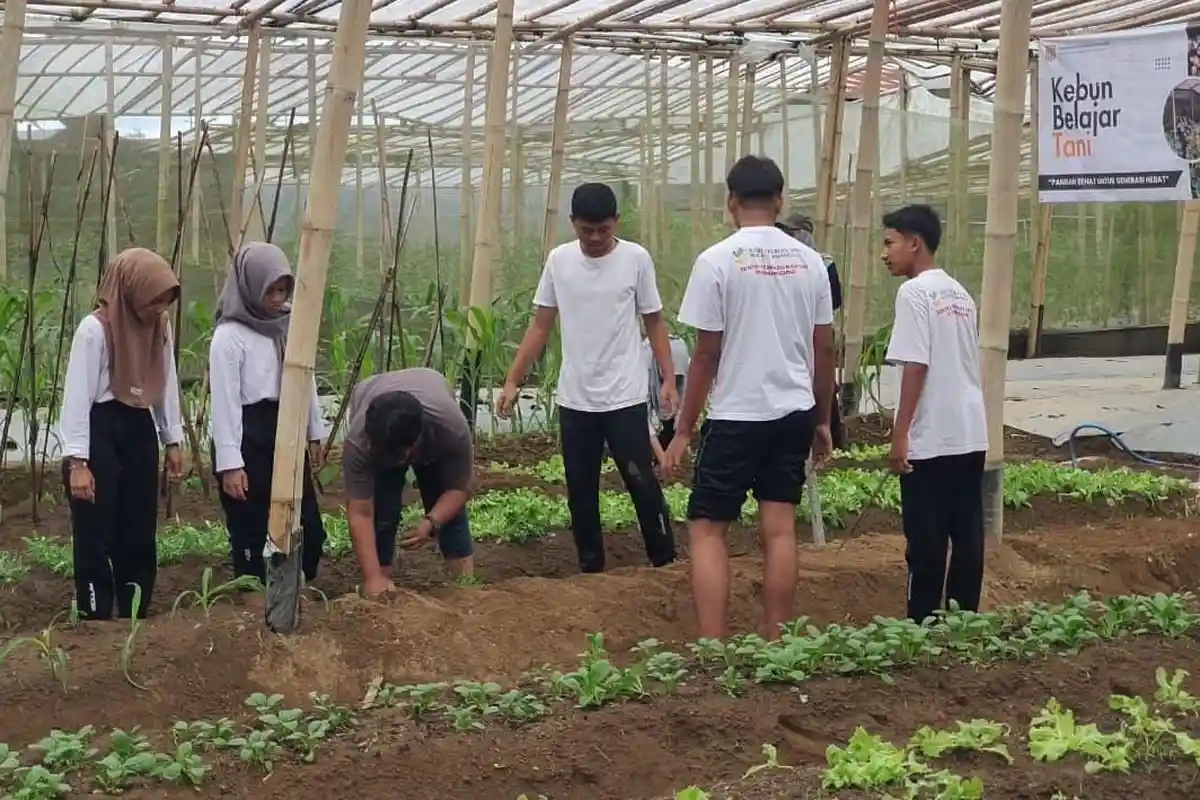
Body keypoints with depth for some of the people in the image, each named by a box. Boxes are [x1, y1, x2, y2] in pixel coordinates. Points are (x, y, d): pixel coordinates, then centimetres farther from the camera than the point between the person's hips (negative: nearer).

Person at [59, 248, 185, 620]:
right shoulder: (95, 329, -15)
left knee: (140, 535, 12)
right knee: (96, 538, -2)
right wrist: (77, 461, -19)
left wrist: (172, 440, 14)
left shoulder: (160, 327, 5)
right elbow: (77, 395, -16)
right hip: (100, 433, -7)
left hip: (139, 431, 7)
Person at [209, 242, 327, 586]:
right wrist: (230, 464, -17)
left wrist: (315, 435, 17)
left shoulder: (290, 324, 7)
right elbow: (224, 403, -14)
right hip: (249, 439, -6)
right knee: (251, 533, 0)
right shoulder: (229, 336, -12)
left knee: (309, 529, 8)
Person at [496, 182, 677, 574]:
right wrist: (512, 381, 2)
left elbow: (654, 323, 1)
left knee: (643, 485, -1)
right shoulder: (558, 260, 2)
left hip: (625, 398, -3)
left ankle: (665, 565, 10)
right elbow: (540, 326, 7)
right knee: (581, 492, 9)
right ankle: (591, 570, 19)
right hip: (574, 400, 3)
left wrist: (669, 380, -7)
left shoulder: (636, 259, -6)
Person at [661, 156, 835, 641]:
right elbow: (824, 350, 8)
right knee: (779, 529, 9)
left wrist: (683, 430, -1)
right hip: (794, 413, 5)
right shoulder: (809, 262, 4)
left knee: (707, 530, 3)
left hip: (736, 417, -4)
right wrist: (822, 420, 19)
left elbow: (706, 354, -9)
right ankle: (775, 646, 13)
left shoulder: (717, 261, -10)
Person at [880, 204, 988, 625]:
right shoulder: (960, 294, 14)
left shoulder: (914, 292, -10)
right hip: (970, 433, 8)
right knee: (967, 536, 9)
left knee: (926, 540, -2)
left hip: (932, 438, -8)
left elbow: (916, 367, -16)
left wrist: (899, 434, -13)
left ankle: (923, 624, 2)